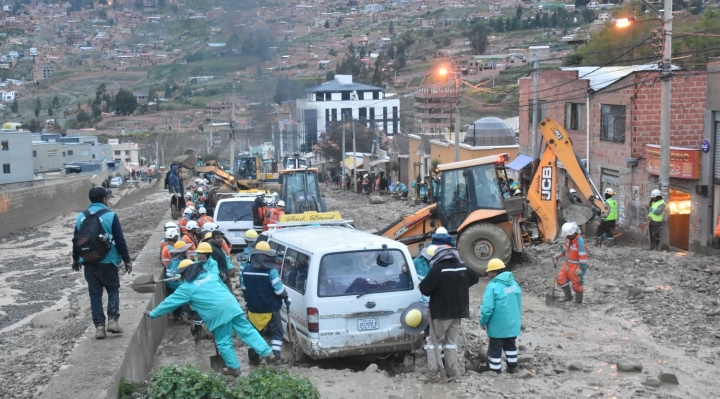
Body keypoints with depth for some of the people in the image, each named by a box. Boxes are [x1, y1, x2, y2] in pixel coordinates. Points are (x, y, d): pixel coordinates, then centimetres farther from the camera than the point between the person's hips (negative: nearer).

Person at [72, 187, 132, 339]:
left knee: (95, 294, 9)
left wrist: (76, 259, 27)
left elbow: (76, 240, 13)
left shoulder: (81, 217, 5)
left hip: (88, 262, 4)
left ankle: (99, 326, 8)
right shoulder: (110, 216, -10)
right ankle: (112, 320, 0)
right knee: (113, 290, 12)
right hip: (107, 262, -4)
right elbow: (120, 241, -10)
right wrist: (127, 260, -2)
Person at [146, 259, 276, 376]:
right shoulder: (210, 275, 21)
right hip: (231, 304, 6)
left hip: (217, 313, -6)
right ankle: (268, 354, 0)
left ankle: (234, 367, 15)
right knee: (247, 331, 5)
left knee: (223, 342, 9)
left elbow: (170, 302, 9)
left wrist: (152, 314, 19)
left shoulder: (187, 288, 4)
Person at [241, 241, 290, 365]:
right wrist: (286, 298, 4)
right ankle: (275, 355, 0)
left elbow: (244, 289, 11)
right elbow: (279, 289, -15)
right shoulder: (271, 271, -18)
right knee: (276, 332, 9)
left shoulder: (246, 270, -1)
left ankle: (253, 357, 22)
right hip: (270, 309, -4)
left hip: (253, 309, 4)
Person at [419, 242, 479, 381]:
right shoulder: (463, 268, 3)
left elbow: (424, 289, -20)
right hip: (458, 311, 6)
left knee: (434, 341, 4)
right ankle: (452, 372, 12)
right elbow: (475, 279, 24)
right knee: (452, 342, 14)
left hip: (441, 312, -6)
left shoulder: (438, 269, -19)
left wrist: (424, 282, 2)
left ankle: (432, 373, -2)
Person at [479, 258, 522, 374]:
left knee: (495, 349, 6)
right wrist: (519, 319, 23)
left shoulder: (493, 286, -20)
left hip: (498, 325, -7)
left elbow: (487, 307, -22)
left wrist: (483, 322, -8)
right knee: (510, 345, 25)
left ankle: (495, 372, 11)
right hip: (513, 324, 7)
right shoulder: (514, 283, 4)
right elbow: (519, 304, 13)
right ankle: (513, 367, 34)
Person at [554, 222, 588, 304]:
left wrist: (580, 269, -23)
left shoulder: (580, 241, -25)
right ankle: (568, 296, 31)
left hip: (575, 266, -8)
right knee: (561, 279, 13)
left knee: (576, 283, 4)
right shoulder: (568, 239, 0)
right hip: (567, 264, 8)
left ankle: (578, 301, 22)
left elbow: (583, 256, -23)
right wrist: (560, 255, 4)